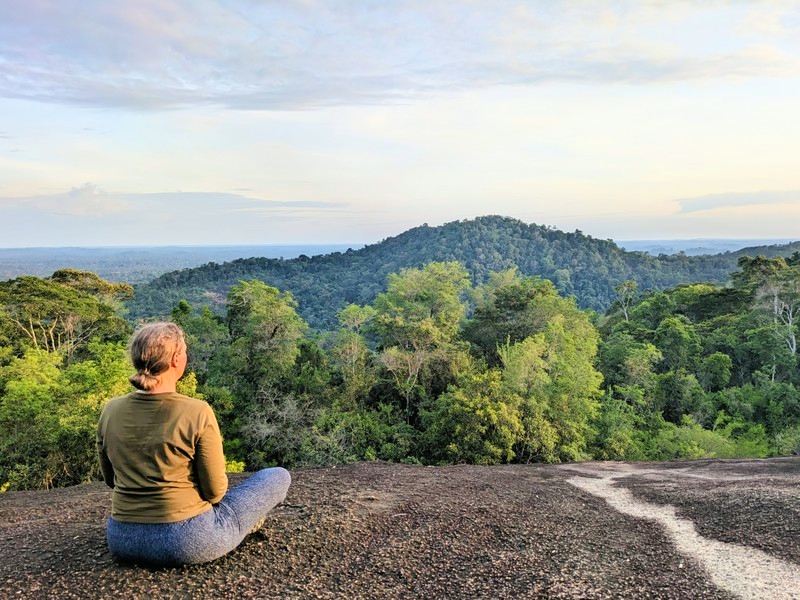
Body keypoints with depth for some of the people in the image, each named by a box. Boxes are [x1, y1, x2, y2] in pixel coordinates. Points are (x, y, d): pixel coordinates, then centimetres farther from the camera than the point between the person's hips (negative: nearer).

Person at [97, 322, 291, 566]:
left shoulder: (111, 410, -4)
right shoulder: (197, 412, -20)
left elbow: (111, 479, 10)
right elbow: (215, 491, -12)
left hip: (122, 542, 6)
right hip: (188, 542, -6)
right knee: (279, 476, 11)